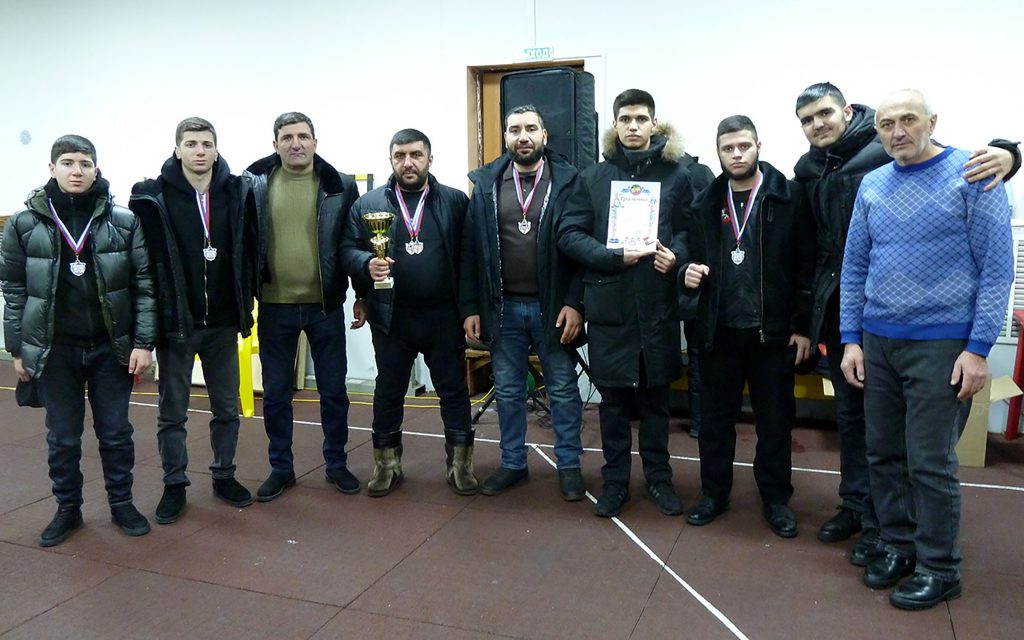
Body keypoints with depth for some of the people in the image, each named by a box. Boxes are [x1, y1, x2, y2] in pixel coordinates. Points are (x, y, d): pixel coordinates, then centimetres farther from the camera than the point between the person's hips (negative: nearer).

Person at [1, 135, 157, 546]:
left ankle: (122, 504, 24)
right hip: (54, 349, 1)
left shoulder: (124, 222, -3)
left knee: (116, 432, 9)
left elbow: (144, 284, -3)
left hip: (111, 346, 0)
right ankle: (67, 509, 27)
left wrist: (144, 342, -8)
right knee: (62, 438, 11)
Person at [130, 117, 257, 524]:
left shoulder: (237, 193, -1)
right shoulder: (153, 198, -8)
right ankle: (174, 485, 25)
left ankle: (224, 476, 31)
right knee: (172, 411, 10)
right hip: (175, 323, -2)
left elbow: (249, 251, 4)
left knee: (226, 408, 14)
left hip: (222, 323, 2)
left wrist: (246, 304, 1)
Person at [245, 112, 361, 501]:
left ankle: (337, 464, 27)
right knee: (276, 392, 11)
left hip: (325, 305, 0)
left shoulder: (340, 187, -2)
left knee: (333, 390, 10)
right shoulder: (254, 185, 0)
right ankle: (281, 468, 27)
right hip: (274, 306, 1)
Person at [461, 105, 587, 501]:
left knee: (563, 390, 8)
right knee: (508, 391, 13)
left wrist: (575, 302, -13)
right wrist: (470, 307, 0)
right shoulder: (485, 184, 4)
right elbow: (471, 249, 4)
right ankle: (513, 464, 28)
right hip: (502, 307, 3)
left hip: (553, 306, -2)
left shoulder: (568, 181, -3)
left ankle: (569, 465, 23)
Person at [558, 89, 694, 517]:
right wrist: (614, 256, -13)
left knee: (655, 394, 12)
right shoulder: (594, 177, 6)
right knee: (612, 396, 9)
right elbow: (569, 234, 1)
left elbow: (691, 229, 8)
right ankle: (614, 480, 23)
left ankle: (658, 477, 27)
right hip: (608, 304, 0)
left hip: (658, 304, 0)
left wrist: (676, 254, -14)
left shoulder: (676, 175, 5)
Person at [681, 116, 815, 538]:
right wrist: (690, 273, -9)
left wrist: (802, 325, -8)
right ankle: (714, 492, 27)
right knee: (715, 417, 12)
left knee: (774, 421, 9)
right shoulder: (707, 203, 7)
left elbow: (806, 266, -6)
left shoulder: (789, 197, -4)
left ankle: (776, 499, 25)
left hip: (771, 330, -3)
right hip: (719, 329, 3)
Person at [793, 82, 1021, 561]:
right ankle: (854, 504, 32)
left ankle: (878, 521, 18)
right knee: (848, 411, 16)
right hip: (836, 307, 5)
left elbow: (962, 166, -10)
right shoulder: (807, 170, 8)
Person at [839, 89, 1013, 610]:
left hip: (942, 343, -4)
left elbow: (997, 267, -8)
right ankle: (898, 545, 29)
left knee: (930, 461, 1)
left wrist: (978, 348, -13)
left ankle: (939, 567, 19)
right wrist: (851, 339, 5)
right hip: (877, 341, 5)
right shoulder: (872, 186, 7)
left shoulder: (972, 175, -6)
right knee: (884, 453, 11)